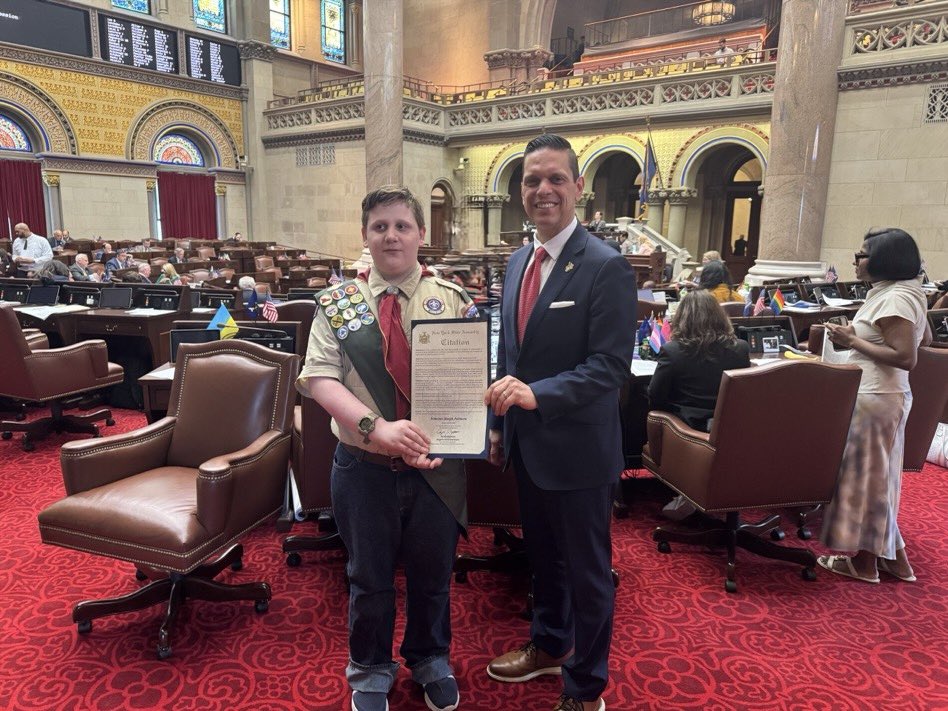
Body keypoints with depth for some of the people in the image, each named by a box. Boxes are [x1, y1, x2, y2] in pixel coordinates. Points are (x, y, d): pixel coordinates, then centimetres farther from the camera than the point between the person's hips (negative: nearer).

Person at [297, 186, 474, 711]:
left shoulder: (451, 299, -3)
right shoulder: (338, 302, -3)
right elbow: (319, 378, -10)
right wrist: (375, 426, -25)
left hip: (437, 466, 1)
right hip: (364, 466, 0)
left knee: (432, 573, 19)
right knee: (369, 577, 18)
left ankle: (430, 661, 47)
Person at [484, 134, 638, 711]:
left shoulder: (607, 267, -17)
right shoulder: (519, 261, 7)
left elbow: (611, 366, -21)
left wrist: (537, 394, -33)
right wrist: (502, 424, 14)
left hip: (577, 449, -7)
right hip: (527, 445, 7)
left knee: (588, 571, 11)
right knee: (543, 555, 25)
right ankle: (550, 645, 49)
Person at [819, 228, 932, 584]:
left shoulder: (894, 298, -20)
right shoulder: (906, 293, 12)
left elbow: (906, 357, -25)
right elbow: (924, 339, 24)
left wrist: (853, 340, -21)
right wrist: (862, 337, 18)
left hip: (873, 399, -10)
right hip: (883, 395, 10)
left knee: (864, 474, 2)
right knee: (877, 475, 18)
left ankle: (864, 560, 16)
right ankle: (891, 554, 29)